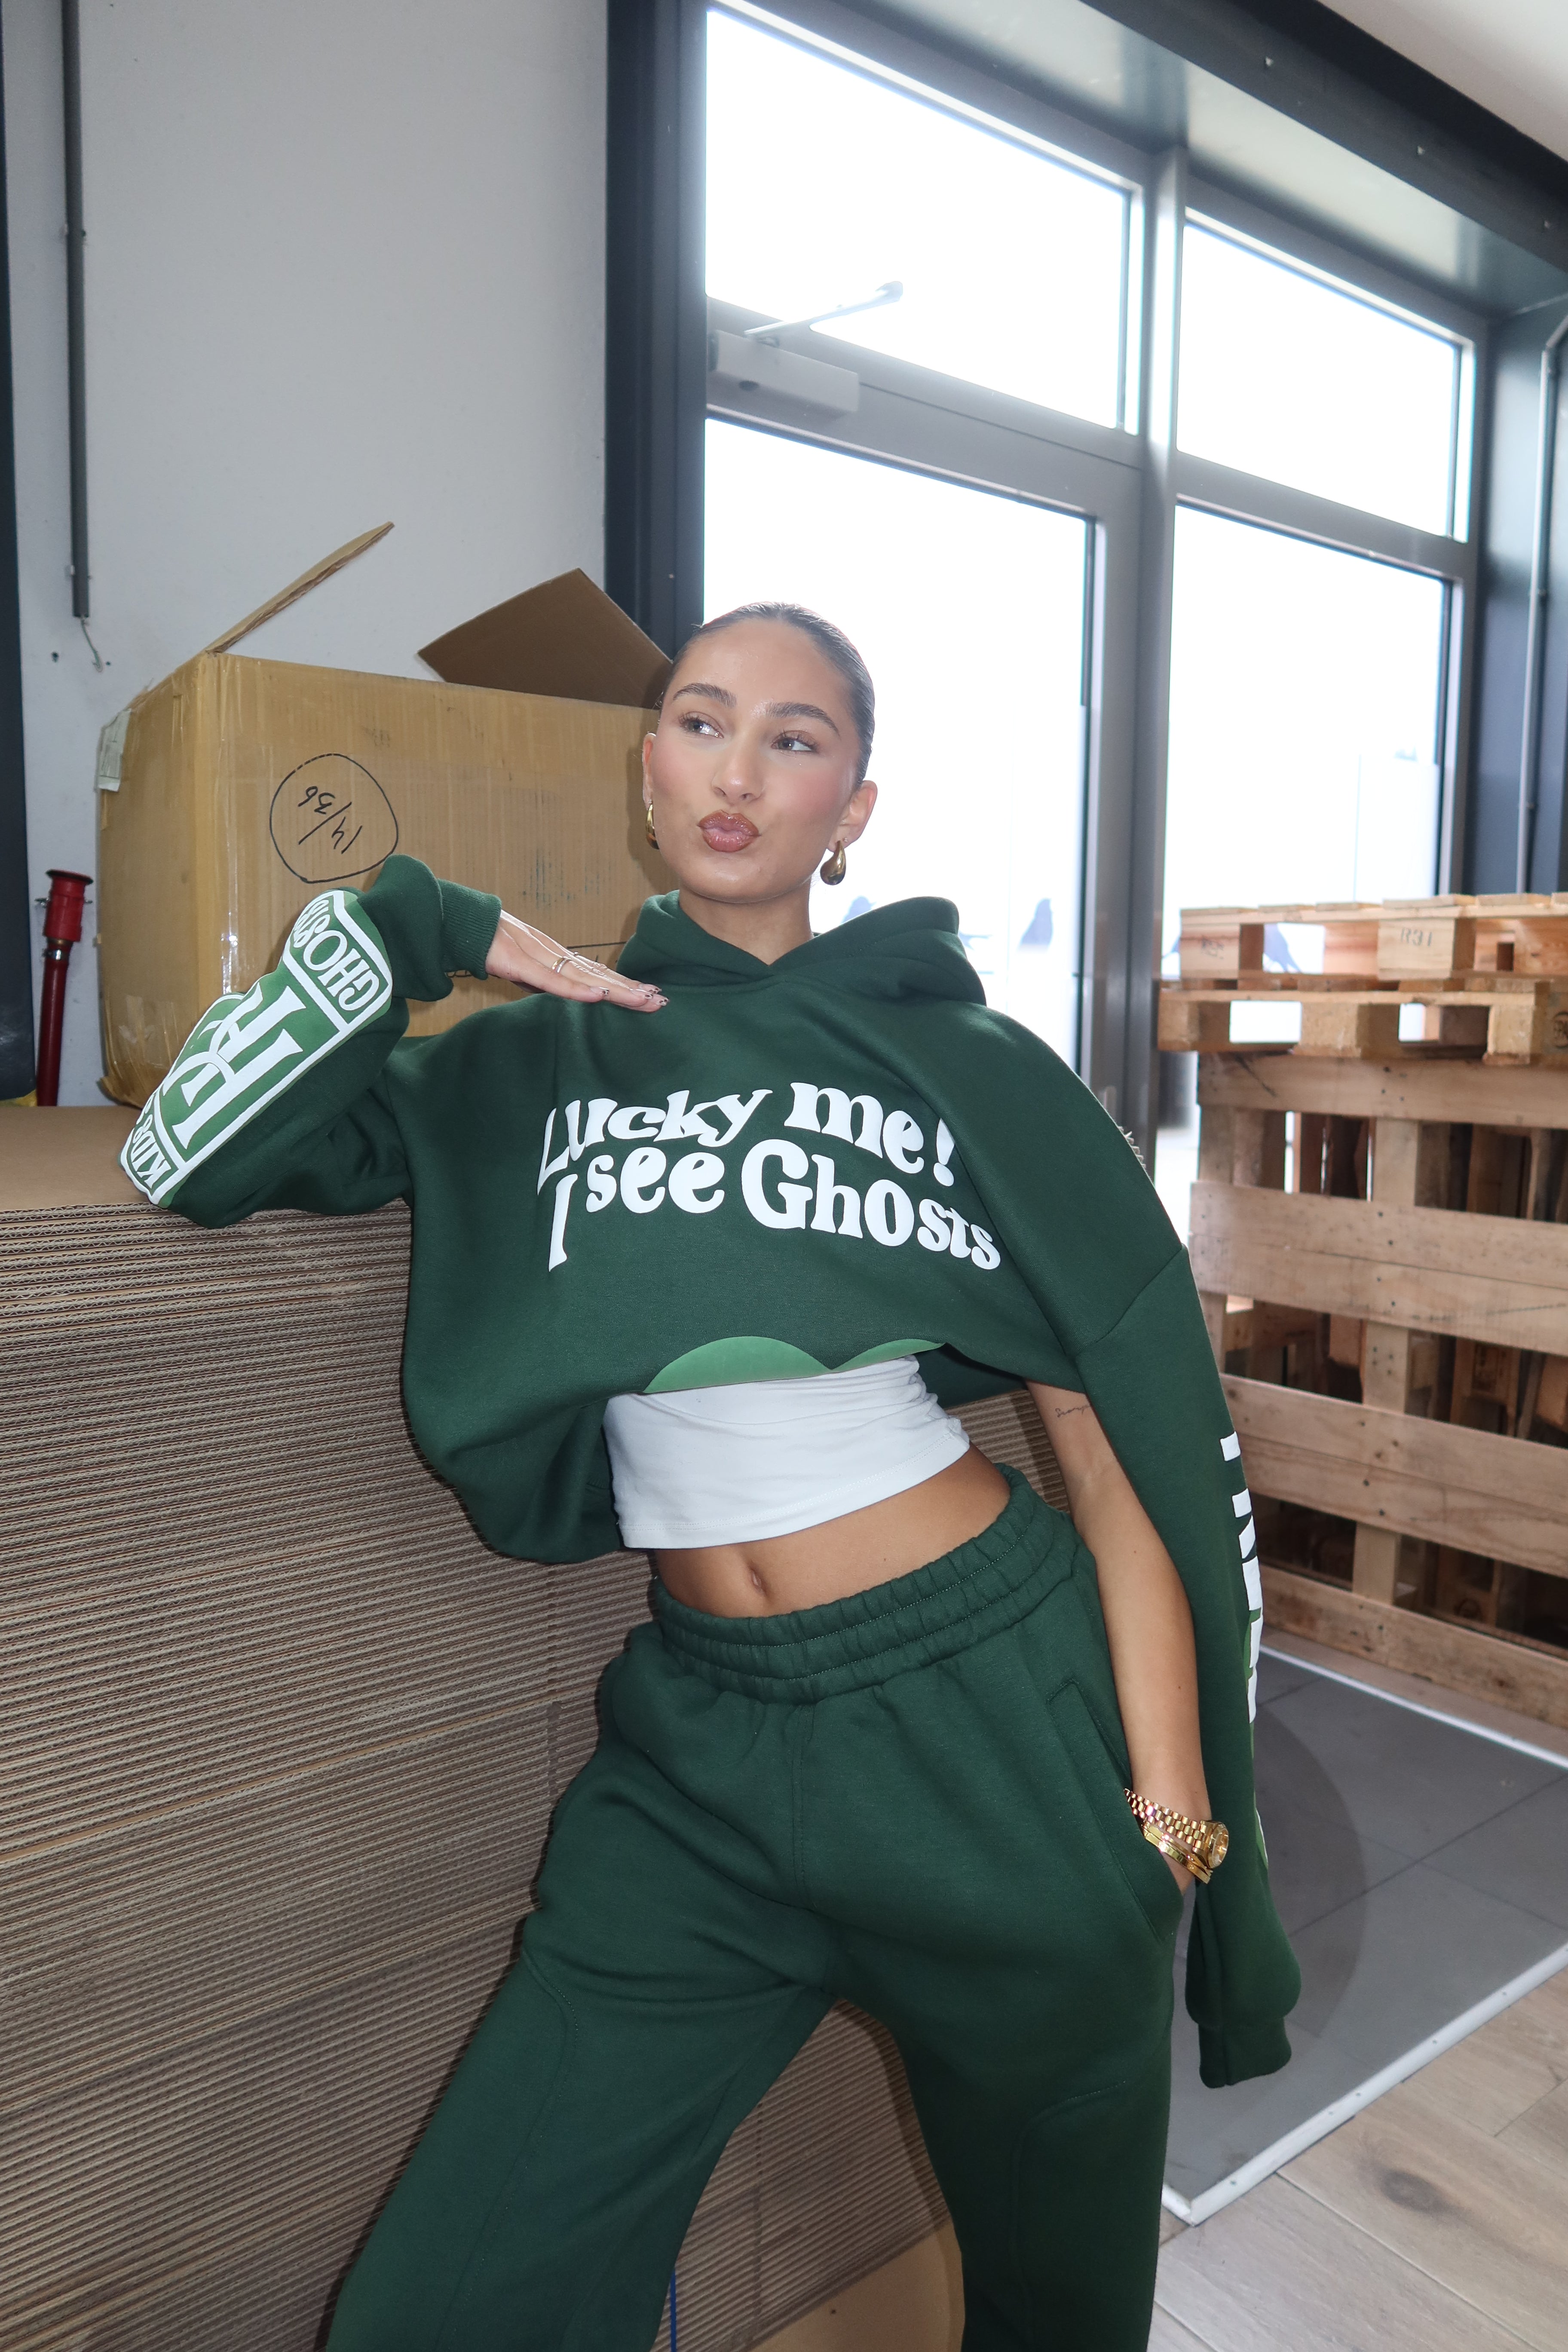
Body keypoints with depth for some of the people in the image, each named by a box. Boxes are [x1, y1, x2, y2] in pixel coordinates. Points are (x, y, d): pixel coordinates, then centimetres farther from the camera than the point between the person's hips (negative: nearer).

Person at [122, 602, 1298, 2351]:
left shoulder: (975, 1070, -1)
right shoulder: (534, 1066, 5)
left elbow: (1135, 1453, -1)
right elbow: (184, 1161, 3)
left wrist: (1169, 1810, -4)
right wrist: (413, 931, -3)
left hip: (989, 1722, -1)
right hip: (698, 1746, 2)